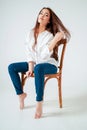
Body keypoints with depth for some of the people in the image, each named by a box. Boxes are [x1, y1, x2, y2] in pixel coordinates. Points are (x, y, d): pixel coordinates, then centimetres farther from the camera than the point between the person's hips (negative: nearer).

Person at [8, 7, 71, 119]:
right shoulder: (31, 32, 2)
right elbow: (29, 53, -1)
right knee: (11, 67, -8)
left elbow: (44, 56, -25)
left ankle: (39, 103, -35)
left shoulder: (50, 35, -14)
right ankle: (20, 94, 7)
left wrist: (55, 40, -32)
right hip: (34, 63, 6)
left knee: (38, 68, -41)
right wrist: (30, 68, -13)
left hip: (49, 64, -6)